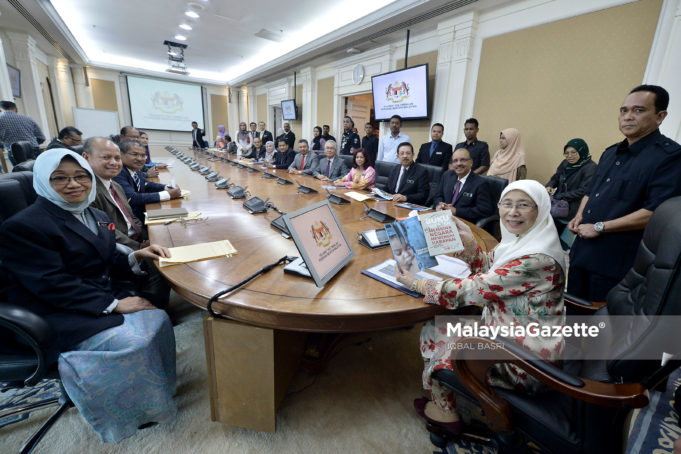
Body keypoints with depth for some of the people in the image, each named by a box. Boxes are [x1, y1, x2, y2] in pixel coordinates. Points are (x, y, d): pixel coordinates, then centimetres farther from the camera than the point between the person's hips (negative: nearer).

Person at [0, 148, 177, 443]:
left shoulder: (96, 217, 10)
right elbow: (54, 286, -20)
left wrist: (136, 256, -9)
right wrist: (113, 304, -24)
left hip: (107, 296, 7)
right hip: (62, 314, -7)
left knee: (158, 319, -14)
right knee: (132, 341, -23)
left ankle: (161, 385, 8)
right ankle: (142, 408, 3)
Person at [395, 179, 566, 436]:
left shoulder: (537, 259, -30)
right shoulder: (520, 240, -1)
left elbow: (475, 289, -30)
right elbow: (487, 267, 12)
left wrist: (416, 284, -21)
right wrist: (468, 241, -5)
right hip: (504, 331, 8)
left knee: (438, 339, 2)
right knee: (434, 327, 8)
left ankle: (446, 411, 31)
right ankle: (445, 403, 29)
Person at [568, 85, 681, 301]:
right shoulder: (611, 152, 14)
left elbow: (655, 211, -19)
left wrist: (599, 227, -18)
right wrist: (579, 217, 3)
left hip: (617, 263, -7)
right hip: (581, 252, 7)